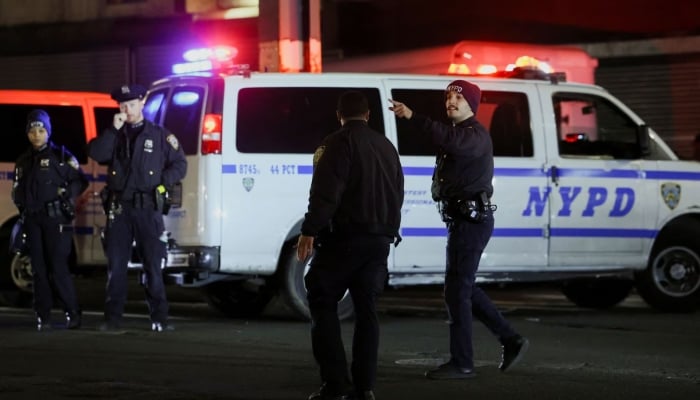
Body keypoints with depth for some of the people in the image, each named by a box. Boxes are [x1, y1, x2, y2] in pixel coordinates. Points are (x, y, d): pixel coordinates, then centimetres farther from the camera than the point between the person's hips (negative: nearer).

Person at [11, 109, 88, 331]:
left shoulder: (61, 155, 1)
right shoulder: (23, 161, 16)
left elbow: (80, 181, 0)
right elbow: (17, 190, 21)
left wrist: (67, 194, -14)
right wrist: (21, 204, 4)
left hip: (56, 218, -5)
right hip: (33, 220, 5)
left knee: (58, 268, -10)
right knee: (39, 269, 4)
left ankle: (73, 313, -2)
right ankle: (43, 317, 7)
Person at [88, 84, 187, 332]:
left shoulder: (159, 135, 5)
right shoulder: (113, 135, 12)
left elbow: (179, 165, 5)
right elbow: (95, 154, -6)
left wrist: (162, 184, -8)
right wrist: (113, 129, -11)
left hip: (148, 208, -2)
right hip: (118, 208, 2)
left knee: (153, 265, -1)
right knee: (116, 265, 4)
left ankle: (159, 319, 1)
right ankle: (112, 319, 8)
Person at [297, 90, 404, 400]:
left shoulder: (339, 143, -8)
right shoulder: (386, 146, 16)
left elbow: (326, 193, -18)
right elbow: (397, 195, 21)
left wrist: (310, 231, -19)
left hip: (344, 237, -7)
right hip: (379, 240, 7)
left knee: (322, 304, 0)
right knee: (366, 310, 9)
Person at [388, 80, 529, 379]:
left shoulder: (475, 135, -15)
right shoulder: (460, 132, 22)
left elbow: (451, 140, -37)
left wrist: (413, 117, -43)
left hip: (471, 219, -11)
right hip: (463, 218, 11)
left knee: (457, 289, -8)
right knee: (464, 288, 15)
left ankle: (461, 363, -3)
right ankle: (510, 340, 21)